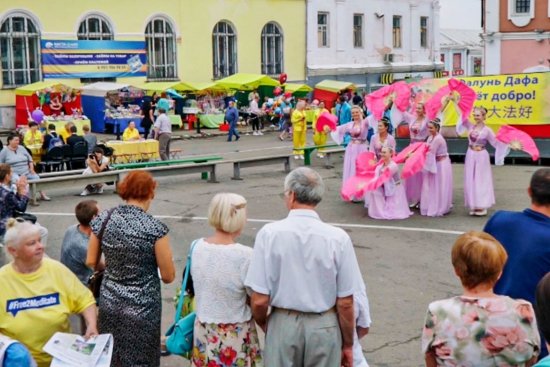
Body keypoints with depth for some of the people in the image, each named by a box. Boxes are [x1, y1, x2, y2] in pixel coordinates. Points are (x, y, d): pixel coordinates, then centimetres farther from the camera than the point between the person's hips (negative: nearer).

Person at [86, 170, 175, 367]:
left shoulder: (103, 220, -4)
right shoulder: (154, 227, -16)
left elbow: (91, 262, 7)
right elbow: (168, 276, -11)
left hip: (109, 303, 4)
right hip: (142, 308, -4)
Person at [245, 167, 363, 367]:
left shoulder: (269, 233, -13)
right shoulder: (338, 238, -12)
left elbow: (259, 300, -12)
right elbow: (345, 303, -8)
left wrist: (263, 324, 10)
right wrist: (347, 345, 7)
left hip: (283, 325, 0)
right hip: (324, 327, 0)